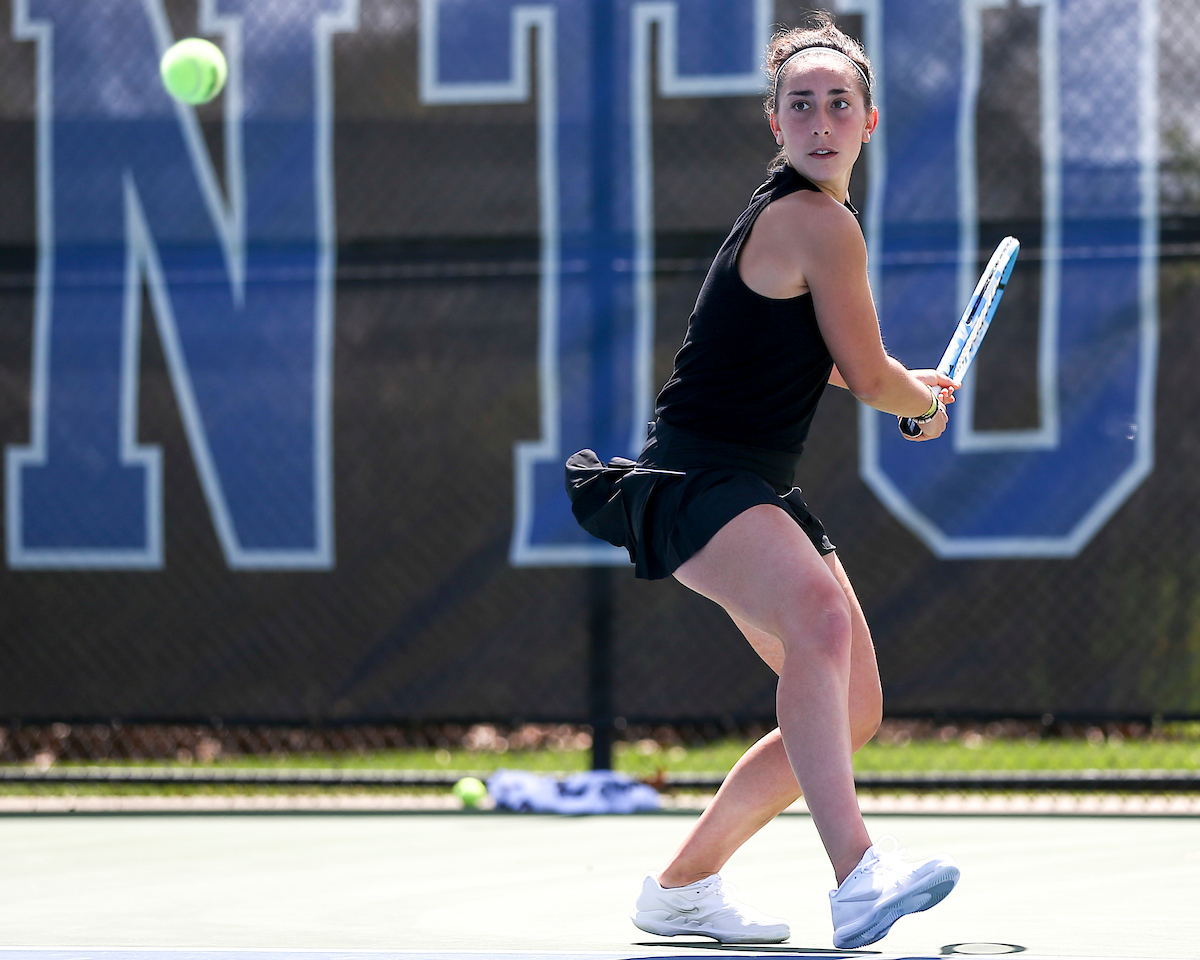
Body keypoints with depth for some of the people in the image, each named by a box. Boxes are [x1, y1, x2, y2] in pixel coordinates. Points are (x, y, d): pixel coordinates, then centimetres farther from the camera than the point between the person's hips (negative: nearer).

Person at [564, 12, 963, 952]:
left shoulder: (785, 213, 17)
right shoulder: (822, 223, -14)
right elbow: (871, 379, -6)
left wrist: (909, 384, 41)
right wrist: (926, 405, 15)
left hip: (760, 493, 11)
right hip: (696, 478, -11)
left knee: (853, 708, 9)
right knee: (822, 618, -37)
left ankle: (683, 884, 24)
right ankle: (858, 875, -55)